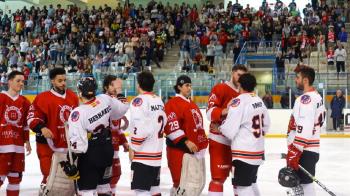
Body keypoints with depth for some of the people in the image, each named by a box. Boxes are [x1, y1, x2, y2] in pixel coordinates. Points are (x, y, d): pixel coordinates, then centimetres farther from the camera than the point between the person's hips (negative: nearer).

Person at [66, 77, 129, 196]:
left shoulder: (78, 113, -23)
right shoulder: (105, 99, -8)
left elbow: (77, 142, -22)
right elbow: (122, 110, 11)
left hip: (90, 155, -6)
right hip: (107, 151, 6)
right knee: (104, 184, 22)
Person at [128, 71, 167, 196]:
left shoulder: (139, 100, -13)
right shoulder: (159, 101, 11)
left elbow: (140, 128, -19)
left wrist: (133, 148, -10)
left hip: (142, 155, -8)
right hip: (156, 153, 9)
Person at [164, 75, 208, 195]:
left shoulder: (192, 104, 18)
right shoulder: (173, 103, -12)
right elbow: (171, 127, -22)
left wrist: (202, 143, 24)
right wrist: (186, 141, -26)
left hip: (195, 150, 10)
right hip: (179, 150, -9)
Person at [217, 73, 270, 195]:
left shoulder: (239, 101, -17)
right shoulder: (259, 101, 9)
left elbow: (229, 130, -19)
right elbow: (266, 124, 17)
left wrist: (220, 128, 0)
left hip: (244, 153, -9)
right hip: (258, 151, 9)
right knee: (250, 183, 22)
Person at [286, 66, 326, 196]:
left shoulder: (306, 98, -15)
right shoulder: (317, 97, 17)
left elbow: (304, 129, -23)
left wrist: (294, 151, -25)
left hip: (303, 151, -11)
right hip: (311, 149, 11)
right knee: (303, 184, 15)